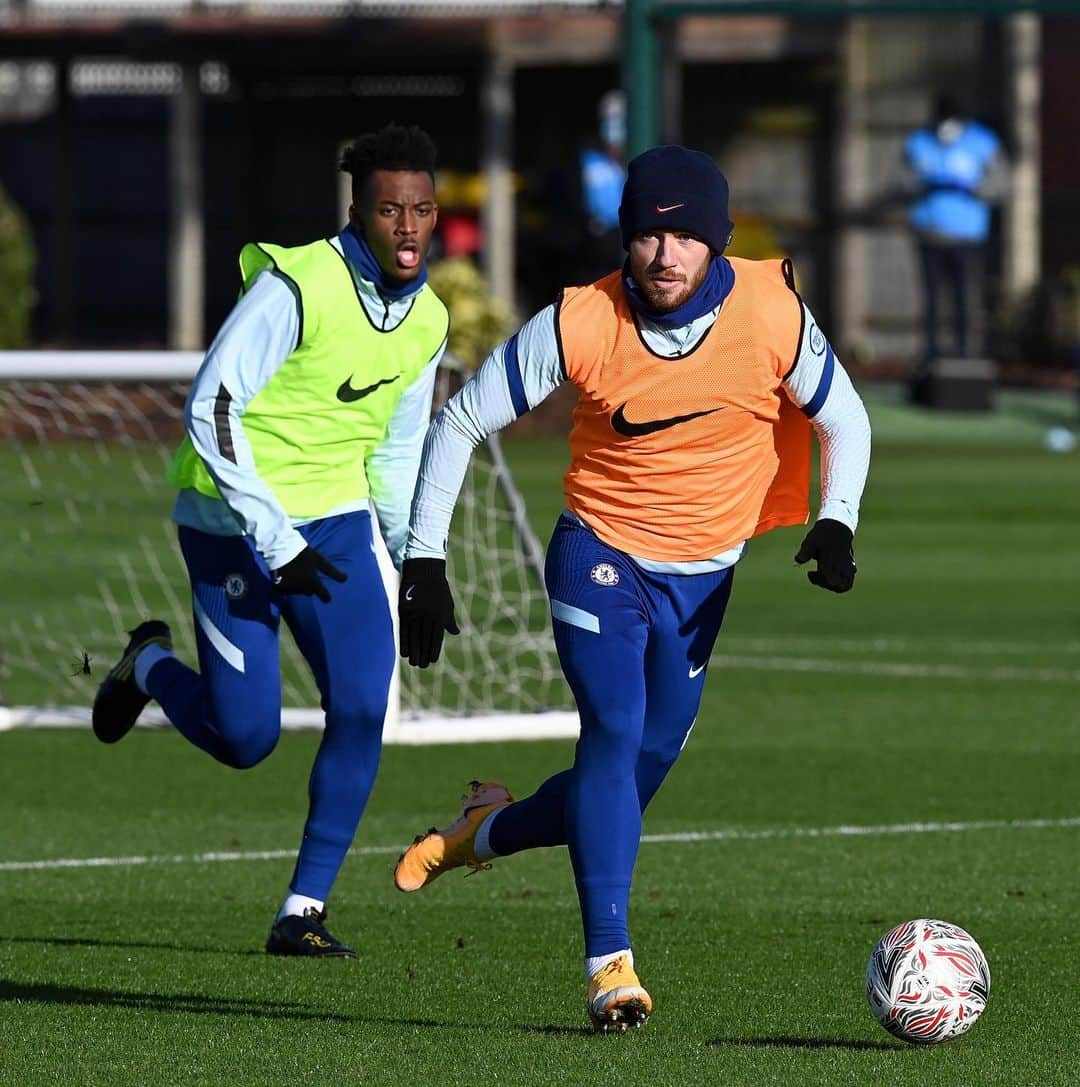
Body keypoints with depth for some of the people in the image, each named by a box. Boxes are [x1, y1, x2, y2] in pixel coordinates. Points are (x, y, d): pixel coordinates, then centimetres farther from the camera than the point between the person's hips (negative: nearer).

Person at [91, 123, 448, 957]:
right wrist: (276, 543, -23)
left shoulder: (426, 321, 4)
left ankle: (304, 911, 0)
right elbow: (212, 410, -22)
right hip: (235, 521, -6)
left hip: (335, 522, 6)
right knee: (245, 737, -6)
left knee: (362, 709, -12)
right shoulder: (297, 286, -18)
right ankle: (150, 666, 29)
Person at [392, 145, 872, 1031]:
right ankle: (611, 964, -20)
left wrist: (836, 524, -18)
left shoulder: (772, 314, -15)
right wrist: (424, 559, -10)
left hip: (702, 580, 3)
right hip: (599, 552, -3)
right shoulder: (579, 325, -18)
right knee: (616, 732, -23)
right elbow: (461, 421, -7)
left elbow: (843, 423, 0)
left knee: (639, 774, 7)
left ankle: (484, 832, 35)